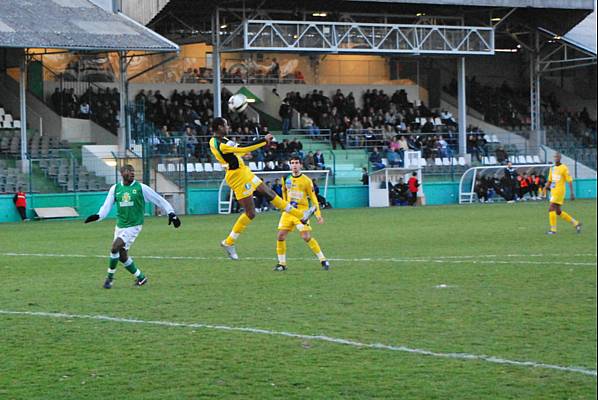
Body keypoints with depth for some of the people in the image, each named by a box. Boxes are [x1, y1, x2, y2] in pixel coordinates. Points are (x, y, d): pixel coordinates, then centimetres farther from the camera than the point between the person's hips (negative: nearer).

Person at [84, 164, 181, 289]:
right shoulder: (115, 188, 4)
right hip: (120, 226, 5)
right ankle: (141, 277, 25)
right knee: (122, 256, 7)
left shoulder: (141, 188, -5)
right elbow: (107, 206, 4)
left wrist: (171, 213, -3)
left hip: (133, 226, -5)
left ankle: (110, 277, -7)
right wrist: (98, 216, -15)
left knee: (115, 247, -21)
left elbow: (159, 200, 0)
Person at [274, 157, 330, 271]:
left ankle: (323, 260, -3)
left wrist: (318, 214, -7)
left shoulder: (306, 181, -5)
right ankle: (282, 263, 8)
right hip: (288, 211, 5)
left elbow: (313, 198, -2)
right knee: (280, 236, -5)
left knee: (306, 237, -15)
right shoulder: (286, 180, 7)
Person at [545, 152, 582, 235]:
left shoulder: (564, 168, -8)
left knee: (551, 209, -14)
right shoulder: (552, 168, 13)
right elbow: (549, 180, 21)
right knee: (558, 212, 10)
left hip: (559, 191, -8)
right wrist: (545, 187, 6)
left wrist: (572, 193, -13)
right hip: (553, 192, 8)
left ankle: (553, 229, -8)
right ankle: (576, 223, 22)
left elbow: (570, 181, -8)